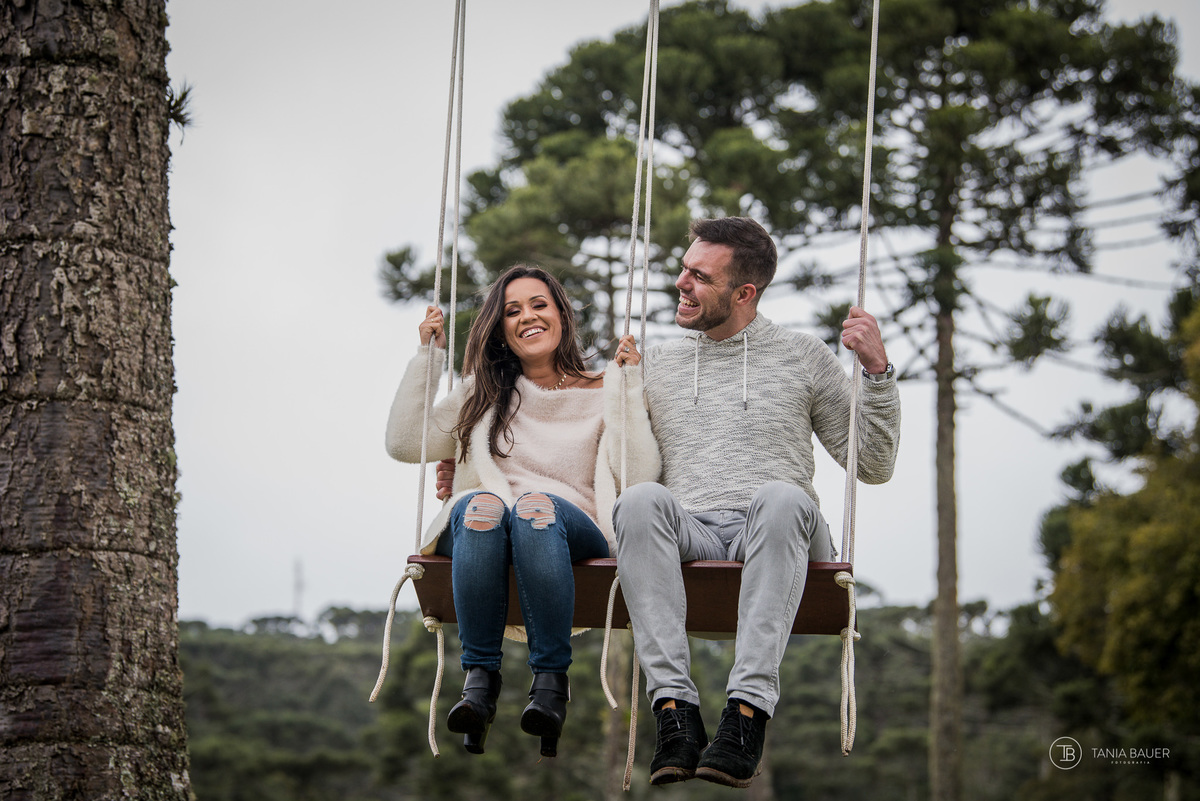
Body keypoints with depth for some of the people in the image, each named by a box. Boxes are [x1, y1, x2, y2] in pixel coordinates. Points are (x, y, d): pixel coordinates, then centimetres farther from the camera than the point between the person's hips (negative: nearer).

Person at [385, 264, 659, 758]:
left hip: (571, 531, -1)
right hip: (479, 531, 1)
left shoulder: (599, 396, 17)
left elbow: (640, 475, 1)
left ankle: (551, 681, -36)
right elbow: (404, 444, 14)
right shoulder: (483, 393, 24)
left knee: (535, 507, -38)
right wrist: (427, 356, 12)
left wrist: (628, 384, 0)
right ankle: (480, 676, -35)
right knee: (483, 504, -36)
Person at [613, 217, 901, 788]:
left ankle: (748, 710, -46)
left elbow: (873, 466, 13)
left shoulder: (804, 358, 16)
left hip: (772, 537, -1)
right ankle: (674, 708, -41)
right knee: (641, 500, -33)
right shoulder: (656, 363, 22)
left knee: (781, 498, -38)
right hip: (688, 534, 2)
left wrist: (877, 371, 2)